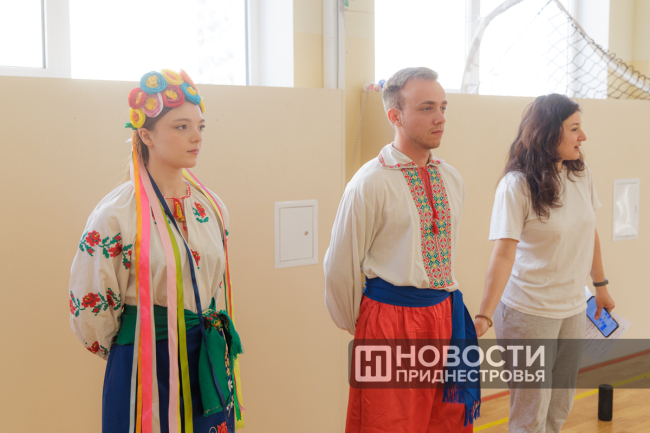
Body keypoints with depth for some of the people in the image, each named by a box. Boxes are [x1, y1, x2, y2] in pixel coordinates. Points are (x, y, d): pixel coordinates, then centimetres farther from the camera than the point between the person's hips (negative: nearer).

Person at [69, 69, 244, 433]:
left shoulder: (212, 207, 4)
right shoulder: (116, 214, -13)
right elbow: (90, 311, -8)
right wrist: (137, 355, 5)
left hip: (209, 362, 5)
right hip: (149, 369, -5)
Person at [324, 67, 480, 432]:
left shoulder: (452, 179, 7)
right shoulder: (371, 183, -13)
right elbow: (341, 267, -6)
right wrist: (358, 326, 5)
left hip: (445, 317, 6)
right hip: (389, 323, -6)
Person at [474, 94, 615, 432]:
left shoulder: (581, 173, 1)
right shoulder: (517, 185, -16)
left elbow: (590, 233, 12)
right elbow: (504, 253, -21)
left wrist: (600, 285, 18)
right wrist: (485, 316, -26)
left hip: (573, 309, 6)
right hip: (529, 312, -6)